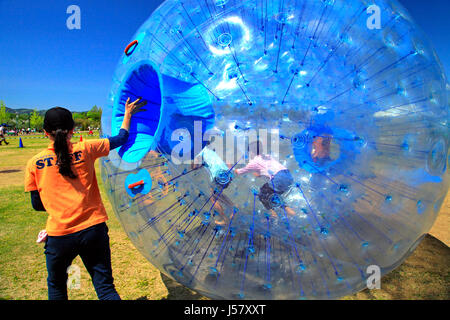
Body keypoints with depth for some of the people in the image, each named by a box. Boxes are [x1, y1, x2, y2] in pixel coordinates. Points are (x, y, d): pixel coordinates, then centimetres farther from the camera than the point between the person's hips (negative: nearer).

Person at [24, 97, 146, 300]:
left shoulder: (34, 163, 0)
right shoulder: (84, 149, -3)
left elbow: (37, 205, 7)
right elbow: (121, 138, 8)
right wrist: (128, 114, 23)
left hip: (59, 235, 1)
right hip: (93, 229, 0)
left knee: (56, 286, 27)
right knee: (105, 287, 10)